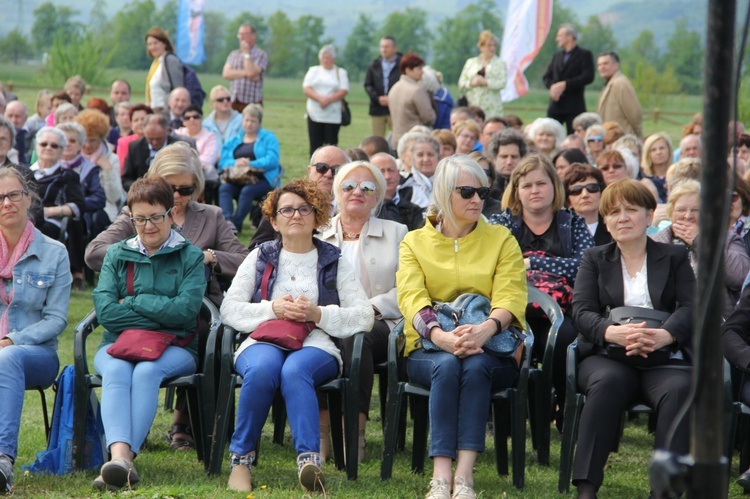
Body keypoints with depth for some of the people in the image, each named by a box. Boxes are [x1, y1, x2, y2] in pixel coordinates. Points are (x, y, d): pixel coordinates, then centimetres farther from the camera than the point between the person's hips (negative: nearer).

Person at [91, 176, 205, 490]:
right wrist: (162, 313, -5)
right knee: (116, 371, -33)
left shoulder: (190, 257, 9)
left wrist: (132, 302, -4)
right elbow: (104, 310, 0)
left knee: (146, 371, -35)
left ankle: (125, 456, -48)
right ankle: (119, 455, -54)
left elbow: (186, 310, -7)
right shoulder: (117, 255, 15)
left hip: (174, 348, -1)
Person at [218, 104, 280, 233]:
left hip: (261, 178, -3)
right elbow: (223, 161, 8)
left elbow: (272, 160, -7)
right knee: (224, 188, -29)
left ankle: (236, 224, -37)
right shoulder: (233, 141, 22)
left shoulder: (269, 138, 11)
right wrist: (235, 163, -16)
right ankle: (227, 220, -46)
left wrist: (250, 164, -20)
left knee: (247, 190, -35)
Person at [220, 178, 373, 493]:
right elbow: (229, 310, 10)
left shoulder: (334, 263, 19)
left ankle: (310, 460, -49)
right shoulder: (260, 258, 21)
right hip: (264, 341, 1)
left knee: (294, 371, -37)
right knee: (262, 369, -36)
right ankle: (241, 458, -27)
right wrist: (273, 309, -7)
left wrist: (319, 314, -9)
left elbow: (364, 316, 7)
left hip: (317, 345, -1)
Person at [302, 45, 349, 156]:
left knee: (331, 146, -5)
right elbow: (306, 89, 1)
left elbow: (343, 91, -2)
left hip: (333, 116, -1)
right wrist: (320, 98, -16)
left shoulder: (340, 72, 9)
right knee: (315, 145, -1)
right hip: (315, 114, 1)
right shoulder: (313, 71, 13)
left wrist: (328, 100, -17)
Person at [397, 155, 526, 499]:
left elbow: (511, 297, -5)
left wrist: (486, 329, -28)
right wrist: (441, 336, -29)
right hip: (429, 349, 0)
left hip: (492, 350, 0)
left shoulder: (501, 240, 10)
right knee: (447, 365, -34)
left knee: (475, 365, -34)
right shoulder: (415, 242, 10)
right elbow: (412, 299, -7)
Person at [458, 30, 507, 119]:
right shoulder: (470, 63, 14)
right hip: (472, 106, 2)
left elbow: (502, 83, -6)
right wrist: (472, 83, -9)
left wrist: (485, 82, -13)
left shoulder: (500, 63, 7)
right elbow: (461, 85, 10)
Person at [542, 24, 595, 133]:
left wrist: (564, 85, -18)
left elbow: (588, 76, -13)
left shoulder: (584, 55, 0)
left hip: (574, 107, -6)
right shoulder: (557, 56, 19)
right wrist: (552, 86, -10)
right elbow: (546, 77, 14)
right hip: (555, 105, 6)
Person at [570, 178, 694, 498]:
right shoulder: (594, 259, 18)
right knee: (608, 382, -36)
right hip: (607, 356, 0)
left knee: (680, 388, -35)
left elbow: (691, 307, 2)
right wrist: (613, 332, -21)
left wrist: (664, 335, -23)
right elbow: (581, 310, 3)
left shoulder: (675, 258, 17)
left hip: (664, 357, 0)